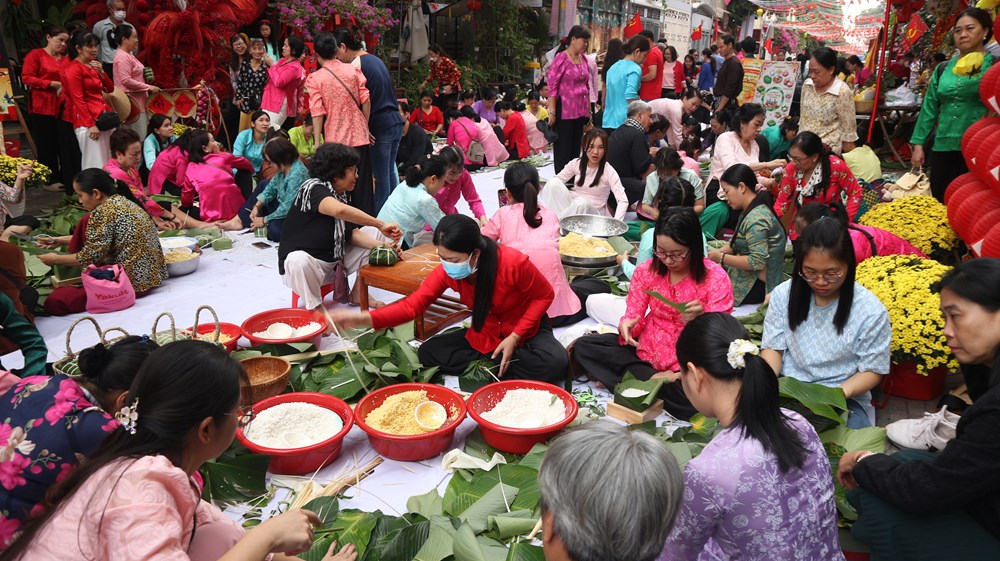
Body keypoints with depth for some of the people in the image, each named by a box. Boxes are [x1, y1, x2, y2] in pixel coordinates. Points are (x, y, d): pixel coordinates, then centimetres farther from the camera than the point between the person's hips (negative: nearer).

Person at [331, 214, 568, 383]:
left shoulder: (513, 262, -30)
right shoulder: (448, 271, -17)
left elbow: (544, 295, -16)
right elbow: (413, 304, -20)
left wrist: (515, 337, -24)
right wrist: (365, 318, -34)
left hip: (526, 330, -4)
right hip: (483, 335, 4)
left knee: (554, 363, -34)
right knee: (428, 352, -13)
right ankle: (498, 365, -14)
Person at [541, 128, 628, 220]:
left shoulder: (609, 171, -13)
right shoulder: (576, 163, -1)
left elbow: (623, 201, -21)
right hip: (573, 206, 3)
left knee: (582, 202, -38)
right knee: (553, 182, -21)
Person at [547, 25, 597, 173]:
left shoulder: (583, 58, 12)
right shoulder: (561, 58, -8)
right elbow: (552, 86, -11)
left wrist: (588, 109, 16)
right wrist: (552, 112, -15)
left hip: (581, 111, 7)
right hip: (564, 111, -7)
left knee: (576, 148, 10)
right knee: (563, 149, -2)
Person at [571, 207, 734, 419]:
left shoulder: (715, 278, -13)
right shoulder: (647, 271, -3)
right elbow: (633, 315, 0)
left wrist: (701, 319, -36)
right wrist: (626, 325, -26)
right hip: (646, 349, 4)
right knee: (583, 346, -9)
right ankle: (657, 379, -16)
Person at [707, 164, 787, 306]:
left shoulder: (755, 220, -23)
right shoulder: (750, 211, 8)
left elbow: (757, 262, -28)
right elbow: (736, 243, 12)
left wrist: (721, 258, -20)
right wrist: (717, 252, -5)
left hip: (759, 285, -9)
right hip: (748, 275, 9)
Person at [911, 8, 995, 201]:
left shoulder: (994, 66, 0)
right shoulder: (942, 70, 11)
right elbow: (929, 108, 12)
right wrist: (918, 143, 7)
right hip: (943, 147, 4)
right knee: (939, 204, 9)